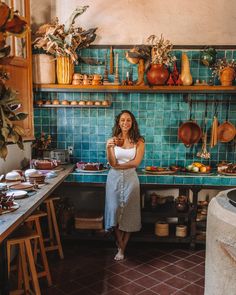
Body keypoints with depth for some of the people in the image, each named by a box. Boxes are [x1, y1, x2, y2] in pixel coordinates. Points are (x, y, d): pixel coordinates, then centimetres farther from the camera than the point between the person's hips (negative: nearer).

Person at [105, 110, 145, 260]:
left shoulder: (139, 141, 0)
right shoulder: (113, 140, 1)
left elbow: (136, 162, -8)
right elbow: (112, 163, -8)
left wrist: (118, 166, -6)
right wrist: (109, 148, -24)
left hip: (130, 178, 0)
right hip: (114, 178, 1)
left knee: (128, 212, 2)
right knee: (115, 209, -2)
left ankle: (122, 247, 16)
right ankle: (121, 247, 14)